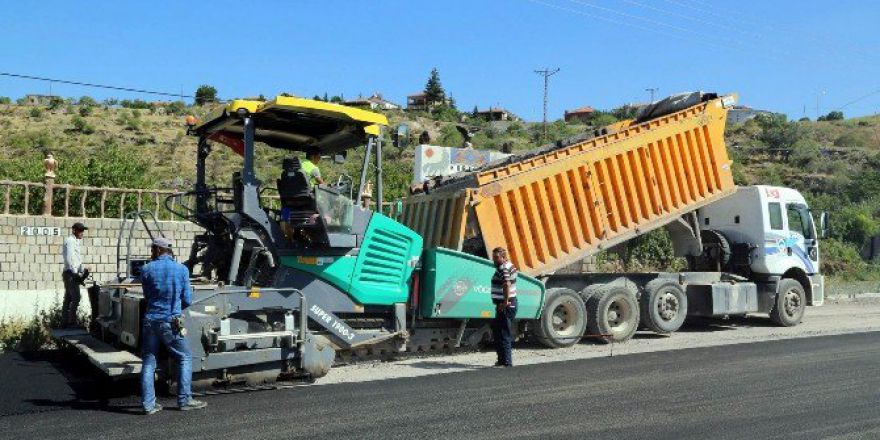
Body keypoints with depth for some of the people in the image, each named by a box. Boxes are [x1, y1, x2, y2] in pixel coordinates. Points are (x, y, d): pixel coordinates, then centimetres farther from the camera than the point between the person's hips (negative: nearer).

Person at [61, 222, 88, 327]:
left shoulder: (76, 241, 18)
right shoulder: (70, 241, -12)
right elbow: (69, 259, -19)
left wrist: (82, 270, 12)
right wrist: (76, 273, -16)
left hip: (71, 273, 10)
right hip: (71, 273, -10)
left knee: (68, 299, 10)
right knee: (75, 298, -11)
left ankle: (65, 322, 13)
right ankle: (72, 322, -10)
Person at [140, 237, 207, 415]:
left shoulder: (147, 270, 1)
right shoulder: (182, 269, -1)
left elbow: (147, 296, 13)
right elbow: (187, 300, 2)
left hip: (150, 320, 2)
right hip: (171, 322, -2)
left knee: (149, 362, 9)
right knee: (185, 358, 10)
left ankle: (148, 404, 7)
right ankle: (184, 400, 6)